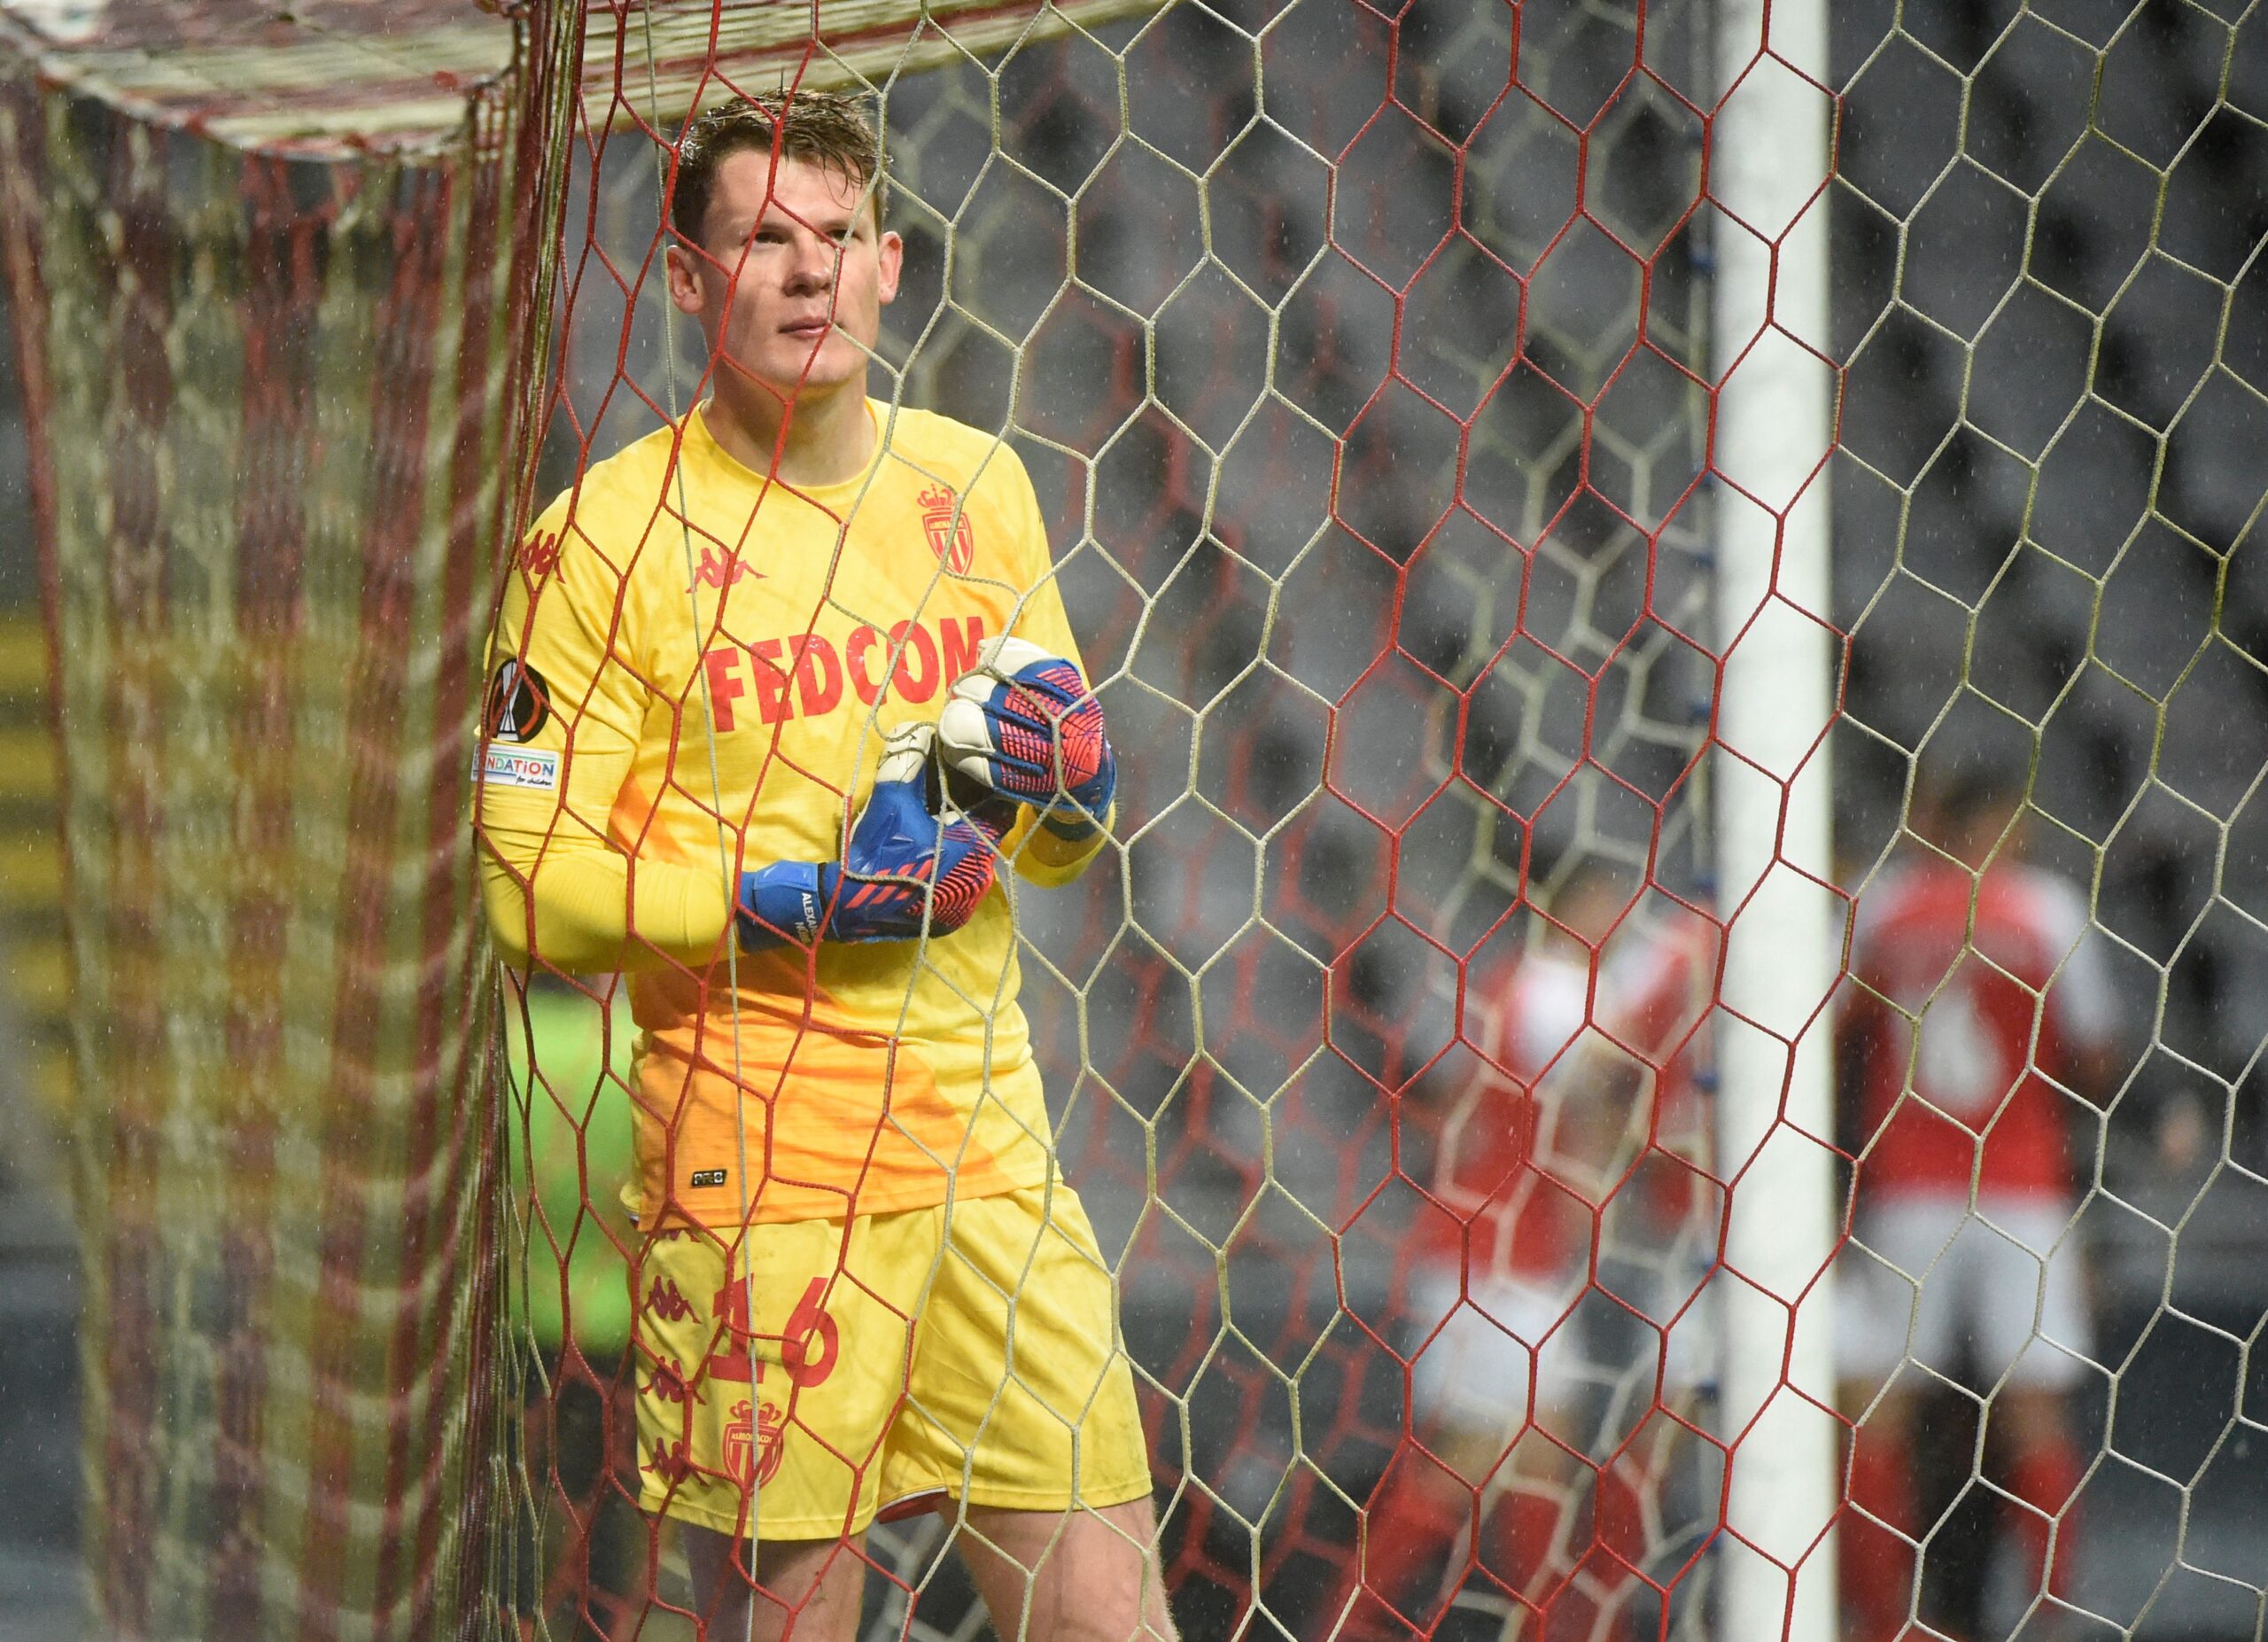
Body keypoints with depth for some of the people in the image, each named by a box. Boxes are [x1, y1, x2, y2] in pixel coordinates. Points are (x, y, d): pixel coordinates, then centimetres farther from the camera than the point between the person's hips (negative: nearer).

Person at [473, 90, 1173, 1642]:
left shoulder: (976, 485, 11)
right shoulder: (611, 535, -5)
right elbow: (533, 883, -9)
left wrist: (1061, 780, -4)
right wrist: (801, 900, -16)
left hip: (987, 1140, 4)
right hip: (756, 1160, -4)